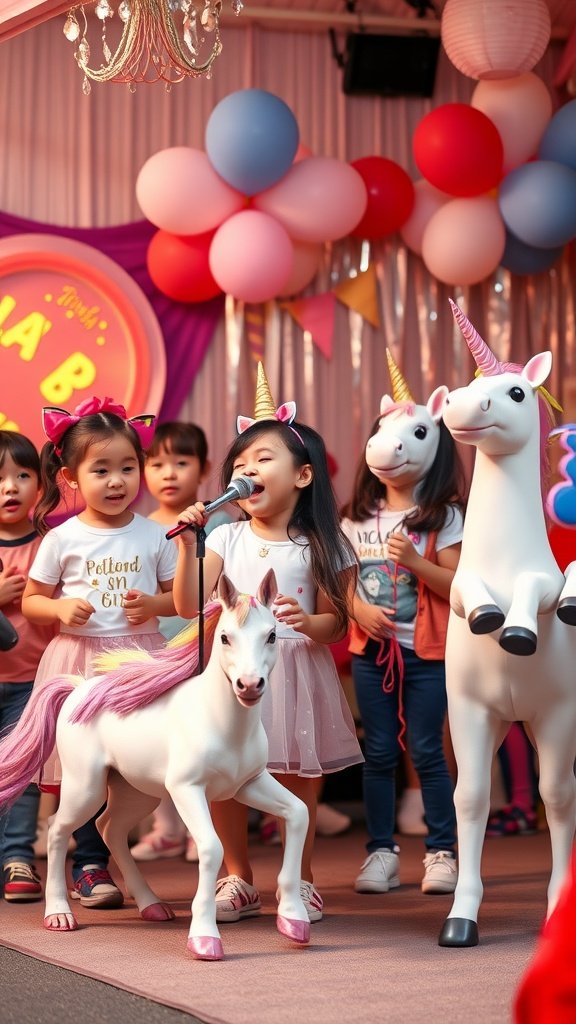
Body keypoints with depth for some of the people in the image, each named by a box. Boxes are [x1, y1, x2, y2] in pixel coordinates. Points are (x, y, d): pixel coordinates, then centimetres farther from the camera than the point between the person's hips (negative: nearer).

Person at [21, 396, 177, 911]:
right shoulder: (62, 539, 1)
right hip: (79, 658, -1)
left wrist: (155, 605, -11)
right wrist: (61, 608, -12)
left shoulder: (155, 535, 4)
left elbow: (181, 598, 10)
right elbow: (30, 601, 8)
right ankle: (90, 864, 12)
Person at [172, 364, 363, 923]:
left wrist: (309, 622, -22)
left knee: (297, 779, 5)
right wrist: (187, 546, -15)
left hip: (296, 670, -2)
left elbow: (335, 621, 0)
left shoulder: (319, 546, -1)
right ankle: (238, 879, 18)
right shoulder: (225, 537, 3)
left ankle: (301, 880, 21)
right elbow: (189, 606, -5)